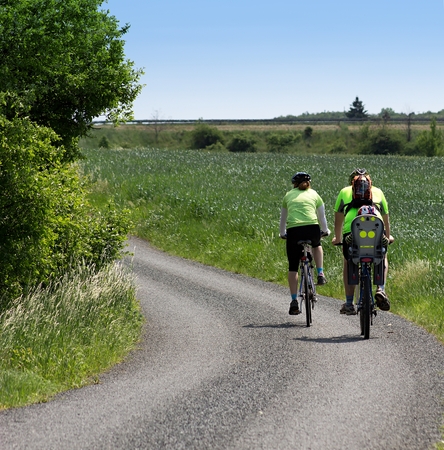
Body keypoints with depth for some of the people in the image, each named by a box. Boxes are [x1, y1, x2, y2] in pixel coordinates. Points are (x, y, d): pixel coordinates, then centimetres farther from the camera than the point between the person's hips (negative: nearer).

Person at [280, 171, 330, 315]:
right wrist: (325, 231, 42)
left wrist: (282, 233, 45)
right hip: (312, 229, 0)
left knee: (293, 267, 9)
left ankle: (294, 301, 3)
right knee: (317, 245, 37)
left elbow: (283, 219, 30)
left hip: (293, 232, 0)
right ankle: (320, 274, 22)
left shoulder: (289, 195, 21)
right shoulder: (314, 195, 19)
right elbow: (322, 218, 25)